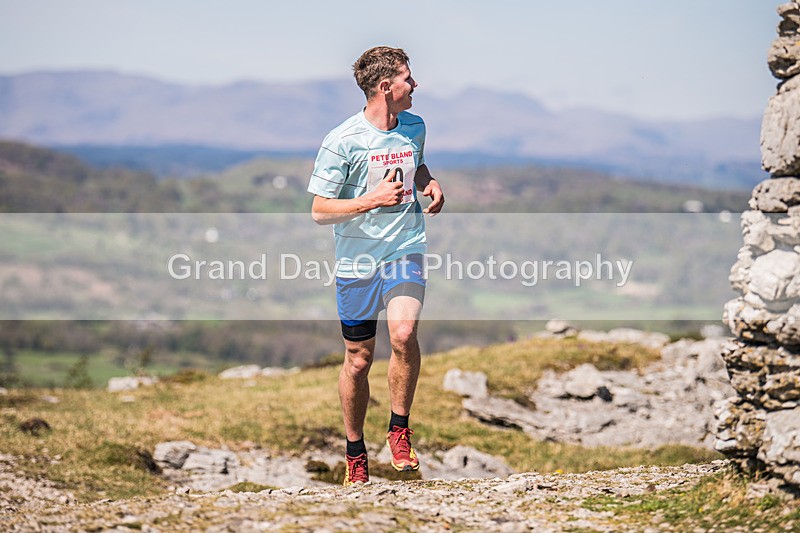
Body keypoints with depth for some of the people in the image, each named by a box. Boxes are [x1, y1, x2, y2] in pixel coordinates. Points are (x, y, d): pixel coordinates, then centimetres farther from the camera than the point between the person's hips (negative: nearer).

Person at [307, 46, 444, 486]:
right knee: (358, 358, 6)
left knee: (404, 333, -23)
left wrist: (429, 184, 6)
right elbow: (319, 211, -10)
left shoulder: (415, 127, 6)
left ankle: (399, 428, -3)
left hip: (406, 250, 3)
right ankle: (355, 451, 24)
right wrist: (373, 199, -21)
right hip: (357, 259, -2)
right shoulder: (342, 141, -11)